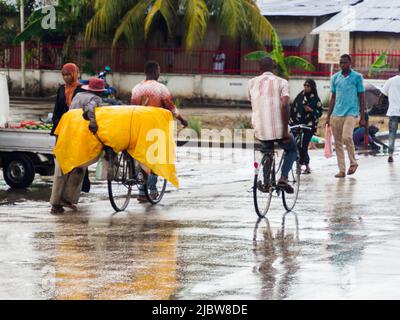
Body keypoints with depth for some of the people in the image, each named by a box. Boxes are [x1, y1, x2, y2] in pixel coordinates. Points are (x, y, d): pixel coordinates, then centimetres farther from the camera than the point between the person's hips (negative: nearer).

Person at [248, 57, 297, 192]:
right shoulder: (281, 82, -3)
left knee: (266, 150, 33)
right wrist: (285, 130, -12)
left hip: (260, 129, 3)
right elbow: (284, 105, -15)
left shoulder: (252, 83, 8)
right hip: (278, 129, -3)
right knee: (292, 150, 24)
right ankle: (283, 178, 3)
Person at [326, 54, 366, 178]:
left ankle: (353, 162, -1)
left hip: (351, 113, -4)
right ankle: (341, 170, 9)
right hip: (336, 114, 4)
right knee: (337, 143, 3)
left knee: (347, 137, -22)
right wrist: (328, 116, 12)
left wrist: (363, 117, -1)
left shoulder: (357, 77, 1)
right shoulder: (335, 77, 11)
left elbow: (362, 97, 3)